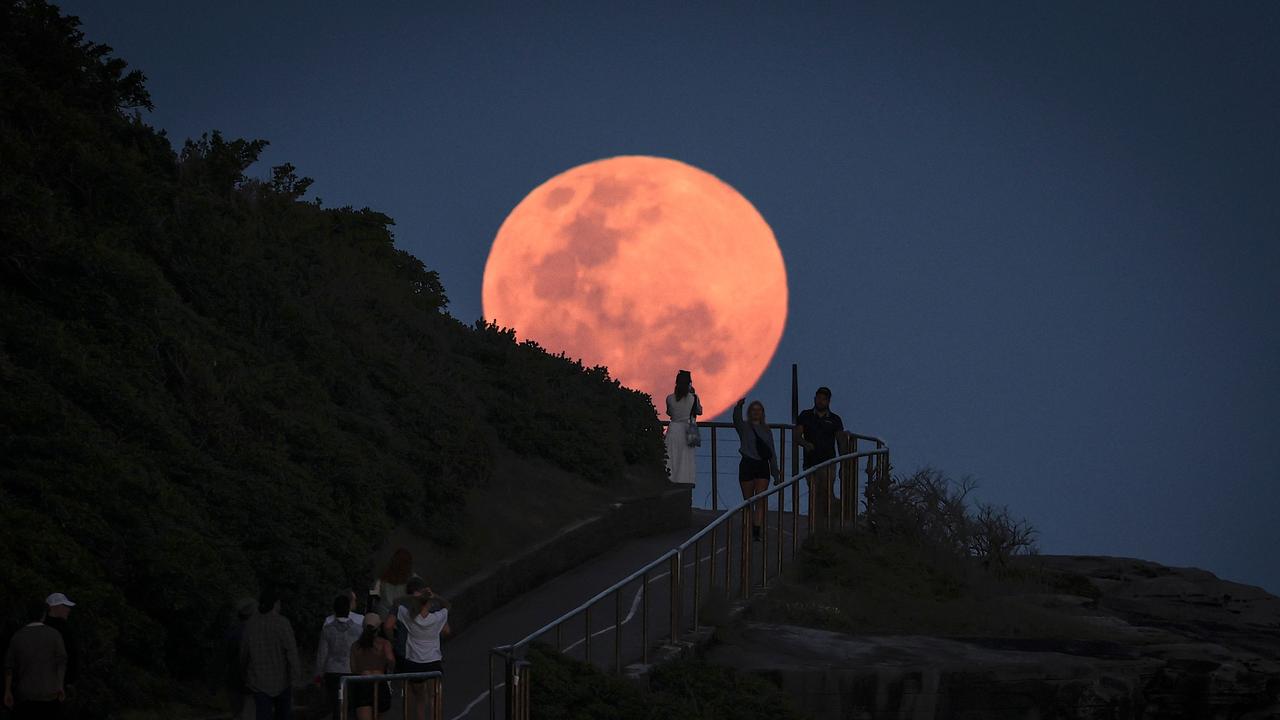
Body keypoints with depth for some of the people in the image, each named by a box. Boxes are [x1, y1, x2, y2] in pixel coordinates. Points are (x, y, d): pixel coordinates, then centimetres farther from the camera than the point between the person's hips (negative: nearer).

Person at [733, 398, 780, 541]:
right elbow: (736, 419, -23)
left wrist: (776, 474, 13)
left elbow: (772, 454, 15)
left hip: (763, 466, 2)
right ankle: (749, 531, 15)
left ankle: (757, 532, -15)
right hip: (747, 465, -2)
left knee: (760, 501, -9)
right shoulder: (744, 427, 3)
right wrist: (739, 406, -44)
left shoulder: (766, 430, 13)